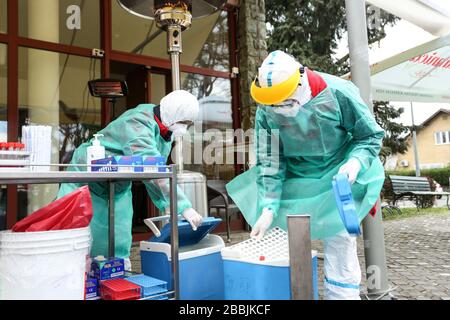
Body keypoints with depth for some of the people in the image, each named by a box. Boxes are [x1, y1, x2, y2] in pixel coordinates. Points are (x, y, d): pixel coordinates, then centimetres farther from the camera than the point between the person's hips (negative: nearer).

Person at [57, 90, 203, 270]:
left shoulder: (165, 130, -5)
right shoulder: (137, 125, -33)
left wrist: (166, 206, -12)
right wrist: (184, 206, -45)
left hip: (119, 190, 8)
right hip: (87, 179, -7)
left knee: (119, 239, 10)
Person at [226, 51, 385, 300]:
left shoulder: (338, 93, -22)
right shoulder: (267, 110, -17)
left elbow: (371, 136, -9)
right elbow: (270, 161, -11)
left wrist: (356, 162, -29)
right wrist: (268, 207, -18)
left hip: (338, 173, -2)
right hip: (294, 175, 2)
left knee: (339, 236, -8)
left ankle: (342, 293, 11)